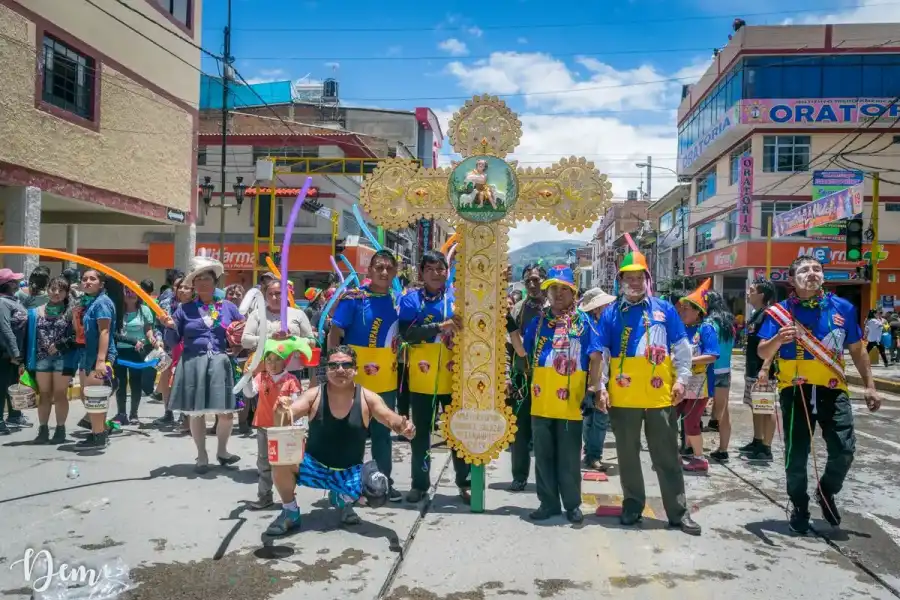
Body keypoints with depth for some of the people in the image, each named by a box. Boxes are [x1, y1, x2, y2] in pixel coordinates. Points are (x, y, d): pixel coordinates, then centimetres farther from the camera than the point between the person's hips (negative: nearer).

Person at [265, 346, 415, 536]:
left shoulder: (367, 398, -12)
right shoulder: (314, 395, -12)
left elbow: (392, 420, -18)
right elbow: (287, 415, -21)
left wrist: (403, 427, -43)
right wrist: (281, 412, -46)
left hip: (350, 472, 0)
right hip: (314, 466, 0)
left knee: (379, 489, -27)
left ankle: (342, 499, 10)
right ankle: (290, 513, 0)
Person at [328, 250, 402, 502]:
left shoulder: (397, 300, 4)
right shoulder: (354, 297, -11)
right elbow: (334, 333, -12)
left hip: (387, 380, 5)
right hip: (355, 379, -4)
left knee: (382, 432, 15)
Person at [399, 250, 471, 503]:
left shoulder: (458, 297, 3)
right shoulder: (411, 299, -1)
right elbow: (407, 333, -15)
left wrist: (462, 325, -19)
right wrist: (441, 326, -24)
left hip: (453, 377, 1)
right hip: (422, 378, 0)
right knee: (420, 432, 10)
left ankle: (464, 483, 22)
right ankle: (420, 484, 23)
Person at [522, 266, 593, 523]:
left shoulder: (583, 322, 0)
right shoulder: (538, 321, 10)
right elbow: (522, 350, 16)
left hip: (570, 402, -3)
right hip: (541, 402, 3)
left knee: (569, 457, 5)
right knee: (543, 456, 10)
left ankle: (572, 504, 20)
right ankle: (548, 502, 22)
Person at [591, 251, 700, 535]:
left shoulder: (665, 309, 5)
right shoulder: (610, 313, 4)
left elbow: (682, 348, 6)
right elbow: (598, 354, 1)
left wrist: (681, 379, -3)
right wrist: (600, 388, -6)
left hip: (660, 395, 0)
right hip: (622, 396, 0)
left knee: (667, 456, 6)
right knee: (628, 455, 11)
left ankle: (678, 511, 14)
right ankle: (633, 503, 27)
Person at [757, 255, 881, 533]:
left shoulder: (842, 308, 4)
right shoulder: (779, 312, -3)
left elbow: (857, 349, 13)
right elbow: (762, 353, -7)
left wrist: (869, 385, 10)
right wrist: (778, 339, -28)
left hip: (833, 390, 2)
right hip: (796, 391, -1)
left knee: (844, 451, -5)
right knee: (796, 456, 4)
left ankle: (826, 491, 26)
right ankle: (799, 507, 26)